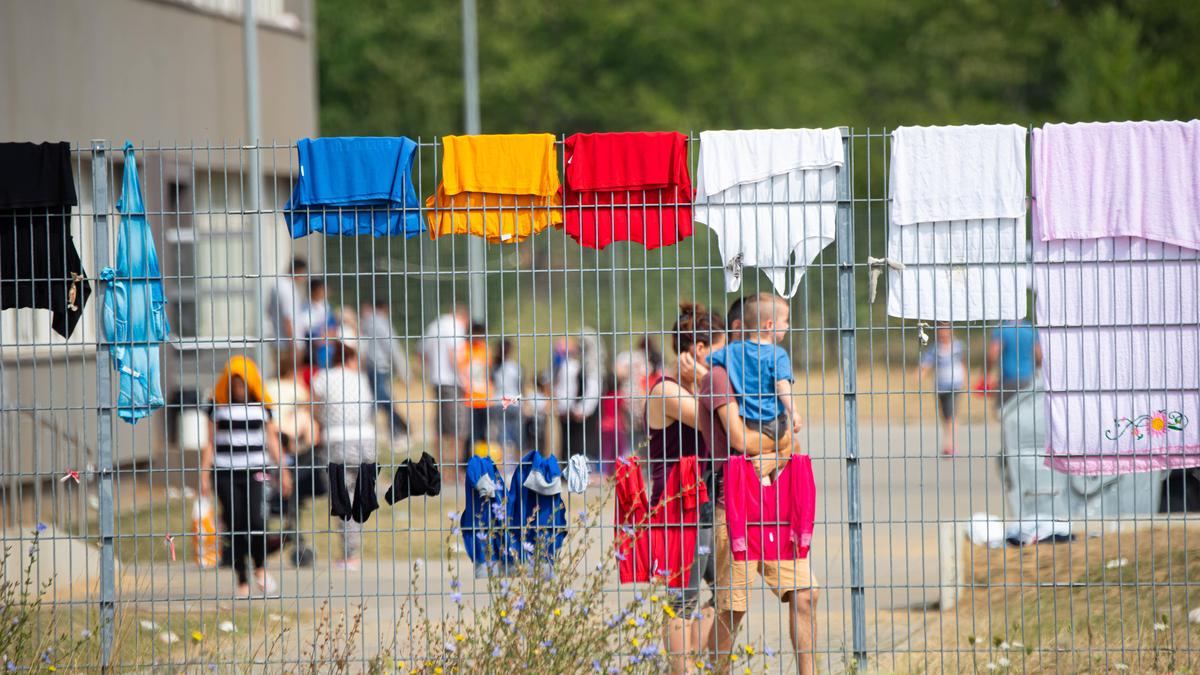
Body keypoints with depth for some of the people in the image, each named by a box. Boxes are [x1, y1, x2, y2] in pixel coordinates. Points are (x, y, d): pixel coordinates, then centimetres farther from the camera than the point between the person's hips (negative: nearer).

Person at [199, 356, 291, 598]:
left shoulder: (261, 406, 8)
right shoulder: (218, 406, 6)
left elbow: (271, 440, 14)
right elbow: (210, 442, 8)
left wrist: (283, 471, 12)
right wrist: (204, 474, 2)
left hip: (255, 471, 0)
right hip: (225, 473, 0)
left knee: (255, 520, -17)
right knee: (234, 526, -4)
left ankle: (261, 568, 7)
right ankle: (242, 581, 4)